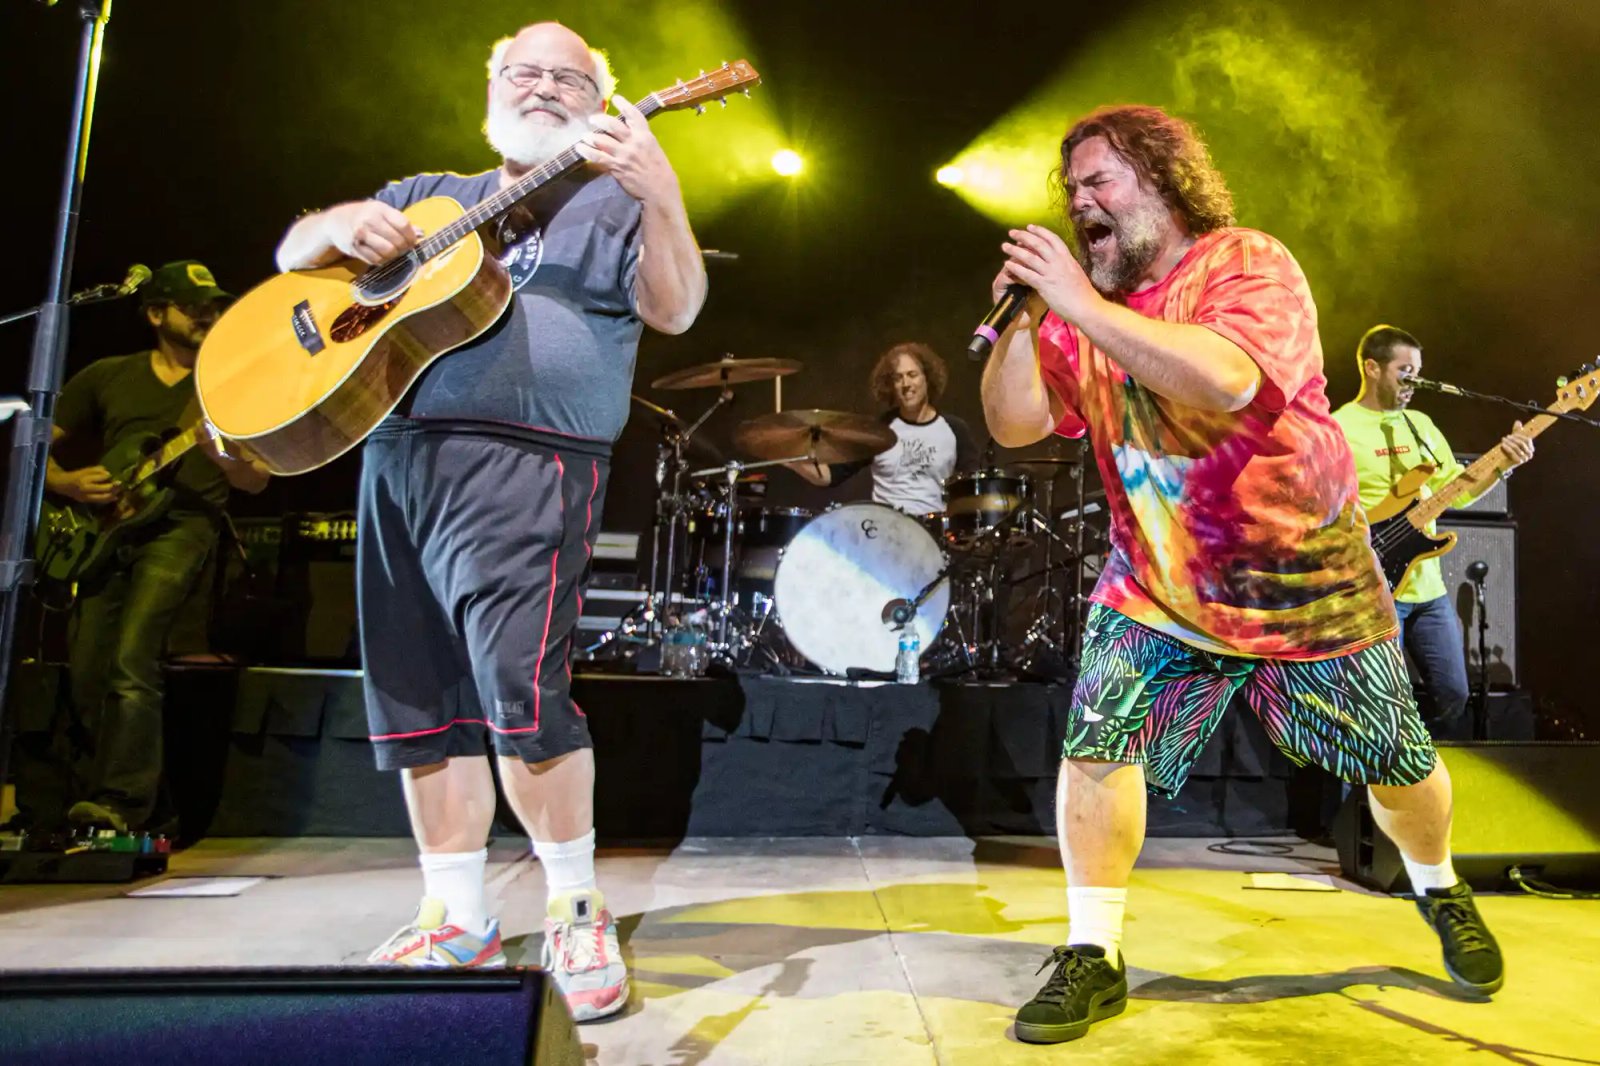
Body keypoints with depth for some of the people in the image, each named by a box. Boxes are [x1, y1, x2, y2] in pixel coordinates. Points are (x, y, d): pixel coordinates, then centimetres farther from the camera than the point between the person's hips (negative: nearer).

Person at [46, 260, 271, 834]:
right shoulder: (106, 377, 14)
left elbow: (258, 481, 3)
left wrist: (230, 462, -19)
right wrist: (65, 483, -4)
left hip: (181, 525, -4)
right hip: (109, 530, 4)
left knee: (130, 663, -21)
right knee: (87, 677, 3)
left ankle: (118, 806, -19)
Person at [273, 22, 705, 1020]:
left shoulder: (613, 206, 11)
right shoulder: (429, 193, 26)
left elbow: (675, 309, -7)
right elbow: (293, 252, 25)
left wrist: (661, 195, -22)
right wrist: (344, 225, 3)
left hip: (523, 462, -5)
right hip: (394, 458, 6)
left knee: (519, 691, -17)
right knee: (420, 701, 5)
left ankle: (577, 913, 2)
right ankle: (458, 923, 18)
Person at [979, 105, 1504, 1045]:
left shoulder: (1248, 262, -15)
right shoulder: (1083, 308, 1)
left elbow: (1225, 379, -36)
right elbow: (1013, 423, -5)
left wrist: (1081, 305, -34)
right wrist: (1026, 317, -16)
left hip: (1306, 579, -3)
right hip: (1156, 587, 3)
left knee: (1396, 760, 12)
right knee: (1095, 745, -10)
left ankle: (1442, 893, 45)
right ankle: (1094, 957, 6)